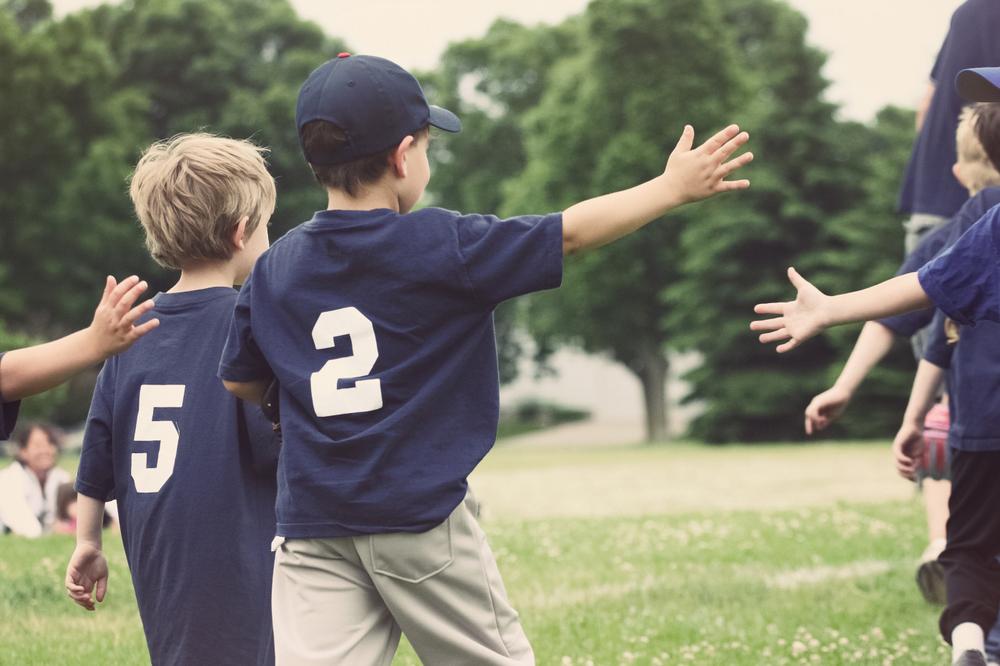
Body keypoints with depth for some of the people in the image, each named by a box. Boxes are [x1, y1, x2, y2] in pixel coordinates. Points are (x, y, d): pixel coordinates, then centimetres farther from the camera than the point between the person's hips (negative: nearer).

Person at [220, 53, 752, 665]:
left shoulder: (273, 269, 6)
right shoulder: (439, 245, -7)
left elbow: (241, 384, 16)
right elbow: (570, 233, -2)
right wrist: (673, 188, 8)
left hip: (311, 526, 3)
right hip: (420, 518, -3)